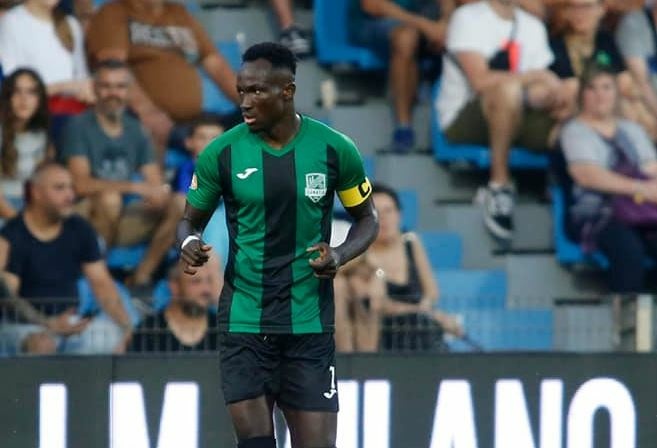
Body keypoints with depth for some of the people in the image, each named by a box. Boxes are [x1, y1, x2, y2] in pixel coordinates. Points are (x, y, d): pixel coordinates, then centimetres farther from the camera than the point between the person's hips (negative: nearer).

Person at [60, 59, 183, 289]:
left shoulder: (135, 130, 10)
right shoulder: (79, 126, -8)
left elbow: (156, 184, 6)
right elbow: (81, 184, -21)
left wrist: (159, 193, -20)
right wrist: (135, 187, -26)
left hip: (123, 221, 6)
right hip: (86, 217, -6)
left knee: (179, 206, -13)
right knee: (109, 198, -36)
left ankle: (141, 276, -11)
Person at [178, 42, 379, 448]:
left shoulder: (335, 150, -3)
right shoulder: (222, 153, -3)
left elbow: (367, 219, 10)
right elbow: (191, 220, 9)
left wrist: (341, 255, -10)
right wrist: (190, 242, -15)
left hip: (310, 323, 0)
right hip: (244, 321, 0)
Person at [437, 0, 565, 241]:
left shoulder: (533, 26, 11)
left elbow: (545, 92, 6)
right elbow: (480, 80, -22)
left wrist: (551, 95, -18)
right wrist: (537, 77, -19)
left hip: (512, 119, 5)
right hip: (462, 120, -5)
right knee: (508, 89, -37)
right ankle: (499, 183, -27)